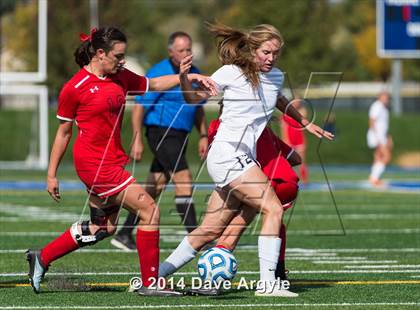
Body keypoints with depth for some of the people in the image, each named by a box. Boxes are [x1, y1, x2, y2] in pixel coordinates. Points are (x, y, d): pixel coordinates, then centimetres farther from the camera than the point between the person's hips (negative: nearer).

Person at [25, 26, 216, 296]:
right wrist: (52, 175, 1)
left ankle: (42, 258, 28)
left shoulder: (120, 77, 8)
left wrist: (190, 76, 5)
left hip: (113, 160, 9)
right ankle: (150, 282, -5)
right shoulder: (75, 88, -10)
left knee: (104, 228, 16)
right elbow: (63, 132, -3)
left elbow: (154, 84, 20)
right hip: (93, 162, -9)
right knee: (150, 210, -12)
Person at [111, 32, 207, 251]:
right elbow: (139, 107, -11)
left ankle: (124, 234, 15)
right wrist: (137, 140, -15)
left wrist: (203, 136, 14)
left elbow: (198, 109, 23)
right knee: (184, 181, -15)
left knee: (154, 188, 8)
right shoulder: (158, 74, -11)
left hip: (179, 136, 8)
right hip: (162, 133, -8)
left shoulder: (194, 74, 13)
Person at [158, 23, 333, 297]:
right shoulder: (231, 72, -5)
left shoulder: (276, 77, 13)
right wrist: (184, 78, -14)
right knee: (274, 209, -17)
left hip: (245, 160, 7)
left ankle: (156, 275, 13)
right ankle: (267, 283, -19)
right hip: (227, 154, -7)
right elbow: (195, 98, 5)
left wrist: (306, 123, 45)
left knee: (211, 230, 5)